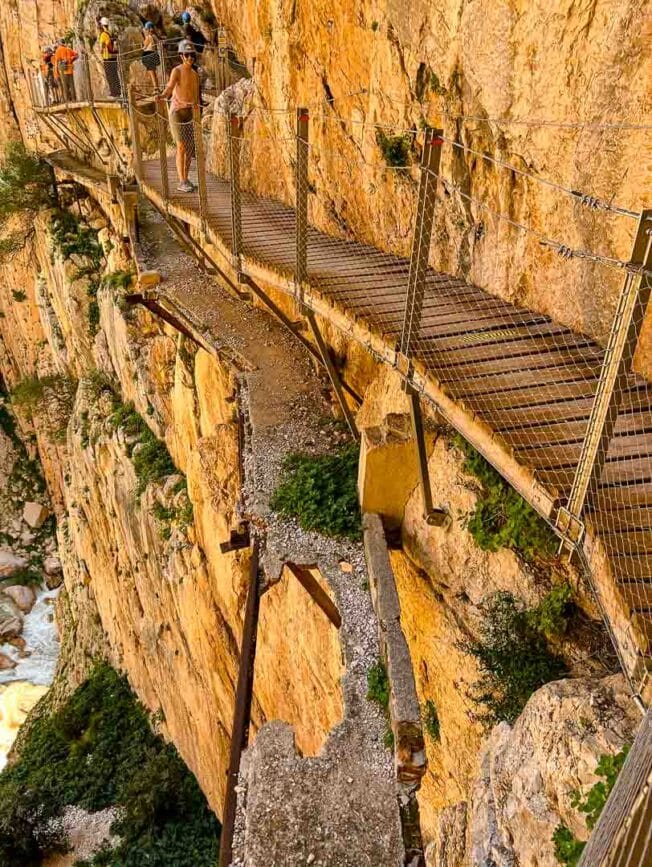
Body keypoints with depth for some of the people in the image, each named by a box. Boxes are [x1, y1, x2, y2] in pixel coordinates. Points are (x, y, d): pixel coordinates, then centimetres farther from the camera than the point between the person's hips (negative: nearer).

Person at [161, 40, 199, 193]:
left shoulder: (195, 74, 13)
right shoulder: (177, 71, -7)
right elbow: (169, 88, -23)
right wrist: (162, 96, -42)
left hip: (191, 112, 6)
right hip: (177, 111, -6)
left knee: (190, 147, 6)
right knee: (181, 147, -10)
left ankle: (186, 179, 15)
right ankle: (182, 182, -9)